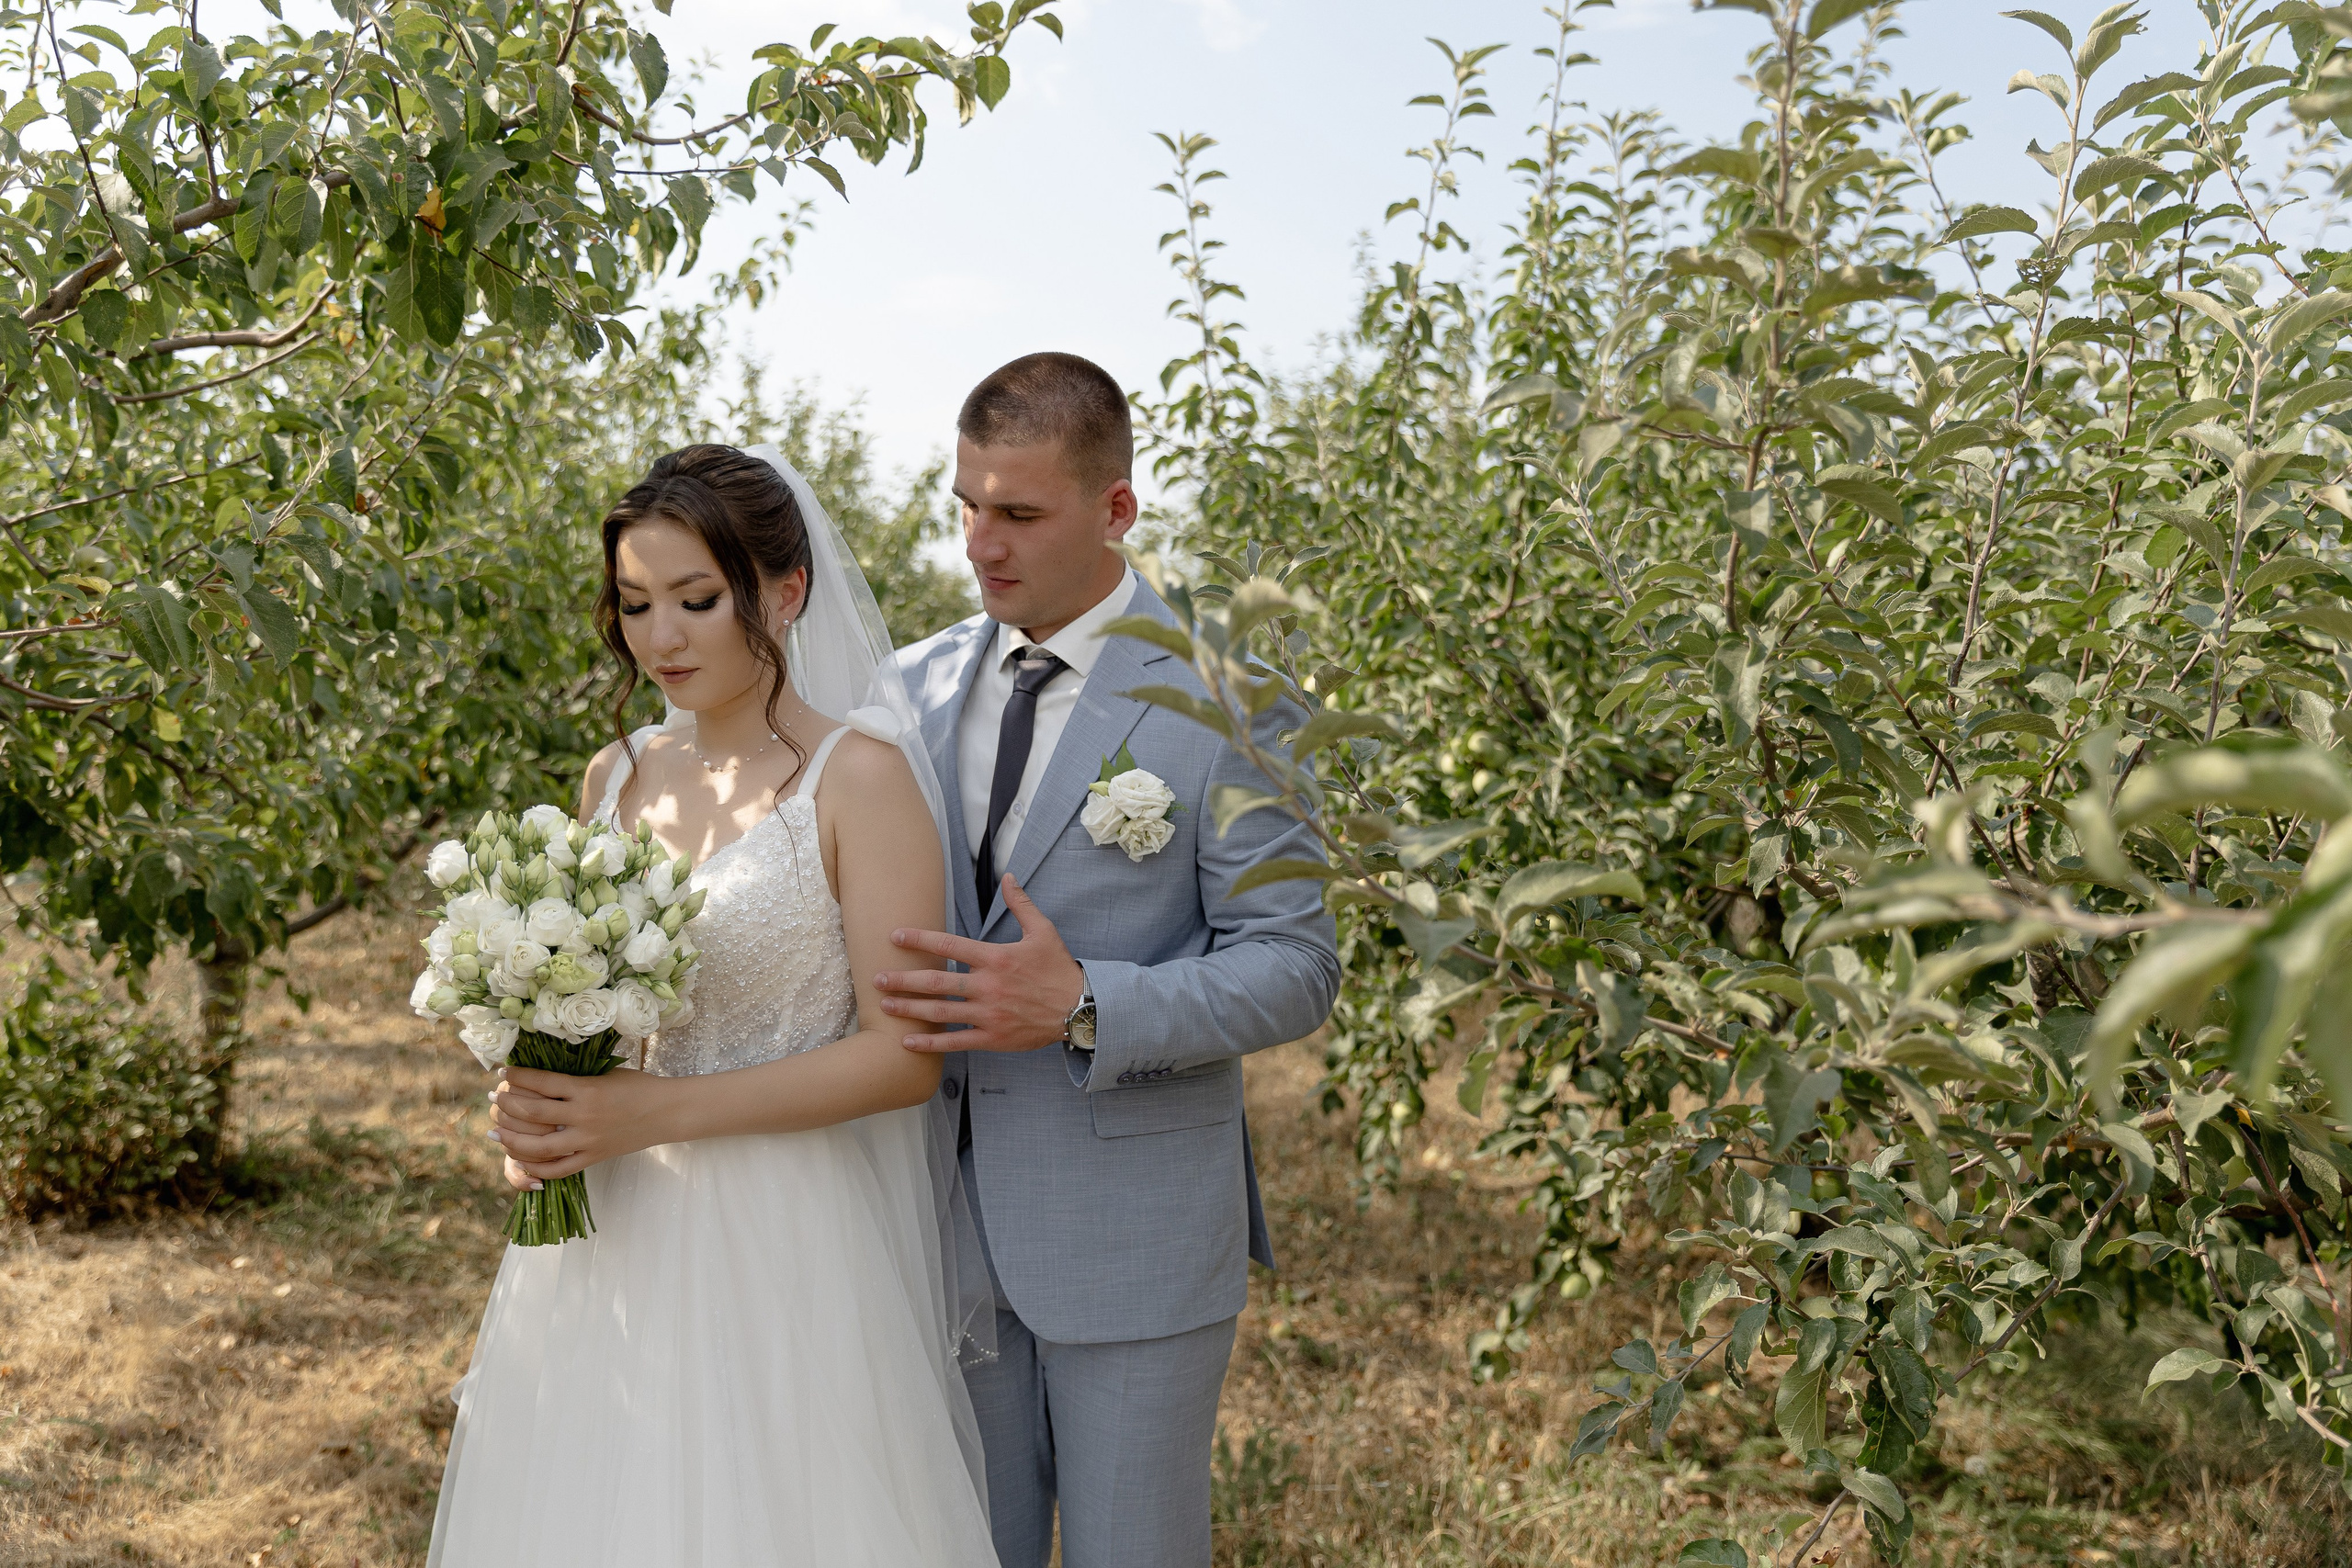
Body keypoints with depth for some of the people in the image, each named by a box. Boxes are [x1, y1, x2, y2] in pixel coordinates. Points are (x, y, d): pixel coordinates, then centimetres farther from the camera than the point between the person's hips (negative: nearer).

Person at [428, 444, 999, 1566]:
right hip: (608, 1239, 6)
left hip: (781, 1248, -5)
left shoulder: (857, 778, -11)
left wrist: (655, 1113, -19)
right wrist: (543, 1105, -3)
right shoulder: (616, 777, 7)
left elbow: (903, 1055, -15)